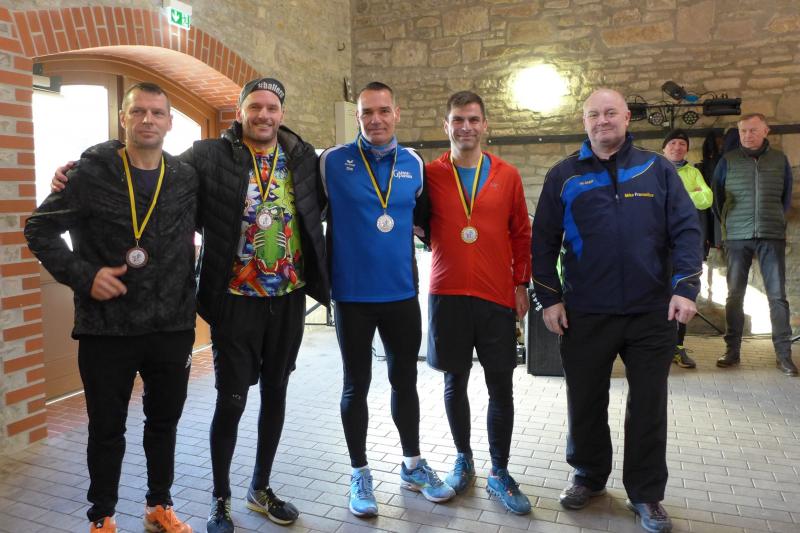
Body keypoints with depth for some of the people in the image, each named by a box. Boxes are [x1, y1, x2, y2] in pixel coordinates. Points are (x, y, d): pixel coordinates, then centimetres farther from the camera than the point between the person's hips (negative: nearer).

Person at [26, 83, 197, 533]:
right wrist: (82, 275, -13)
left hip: (172, 327, 3)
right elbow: (40, 230, -1)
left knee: (165, 422, 16)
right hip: (106, 328, -2)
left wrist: (189, 302, 8)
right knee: (107, 428, 12)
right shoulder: (91, 172, -5)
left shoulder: (187, 178, 3)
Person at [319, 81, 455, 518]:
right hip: (353, 294, -3)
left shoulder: (413, 164, 5)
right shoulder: (332, 162, -6)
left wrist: (409, 230, 3)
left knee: (405, 380, 16)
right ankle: (360, 474, 27)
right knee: (356, 385, 10)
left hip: (402, 292, 3)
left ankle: (412, 465, 35)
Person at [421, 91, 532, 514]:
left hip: (498, 296, 1)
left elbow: (521, 234, 7)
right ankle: (463, 459, 31)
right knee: (455, 381, 11)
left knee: (501, 387, 5)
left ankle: (499, 473, 21)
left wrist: (521, 283, 4)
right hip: (447, 294, 0)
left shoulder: (507, 176, 3)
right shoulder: (430, 174, 0)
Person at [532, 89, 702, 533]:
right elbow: (544, 241, 4)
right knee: (585, 402, 12)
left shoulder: (657, 170, 6)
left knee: (648, 406, 10)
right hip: (585, 314, 0)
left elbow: (686, 229, 2)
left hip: (652, 313, 1)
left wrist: (685, 287, -10)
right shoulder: (564, 176, 4)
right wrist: (549, 298, -2)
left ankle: (646, 493, 27)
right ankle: (589, 476, 34)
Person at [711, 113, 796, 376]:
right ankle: (732, 350, 10)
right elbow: (716, 197, 12)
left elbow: (786, 197, 20)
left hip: (772, 236, 1)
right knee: (734, 295, 2)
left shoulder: (779, 159, 10)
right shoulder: (728, 161, 6)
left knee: (777, 295, -2)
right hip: (737, 237, 0)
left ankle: (783, 354, 4)